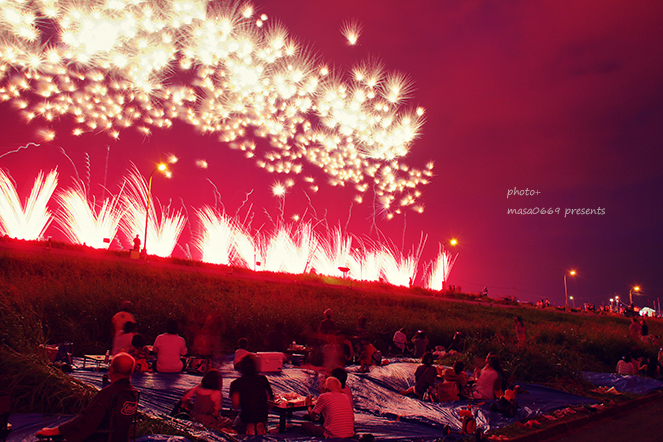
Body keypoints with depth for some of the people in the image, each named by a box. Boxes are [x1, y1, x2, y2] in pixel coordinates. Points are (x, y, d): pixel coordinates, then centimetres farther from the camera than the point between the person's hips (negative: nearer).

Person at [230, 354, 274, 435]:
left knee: (237, 423, 35)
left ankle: (248, 426, -2)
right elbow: (270, 397, 7)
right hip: (263, 416, 2)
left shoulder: (236, 383, -9)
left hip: (246, 417, -2)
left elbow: (235, 405, -18)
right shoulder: (263, 379, -2)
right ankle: (261, 426, -1)